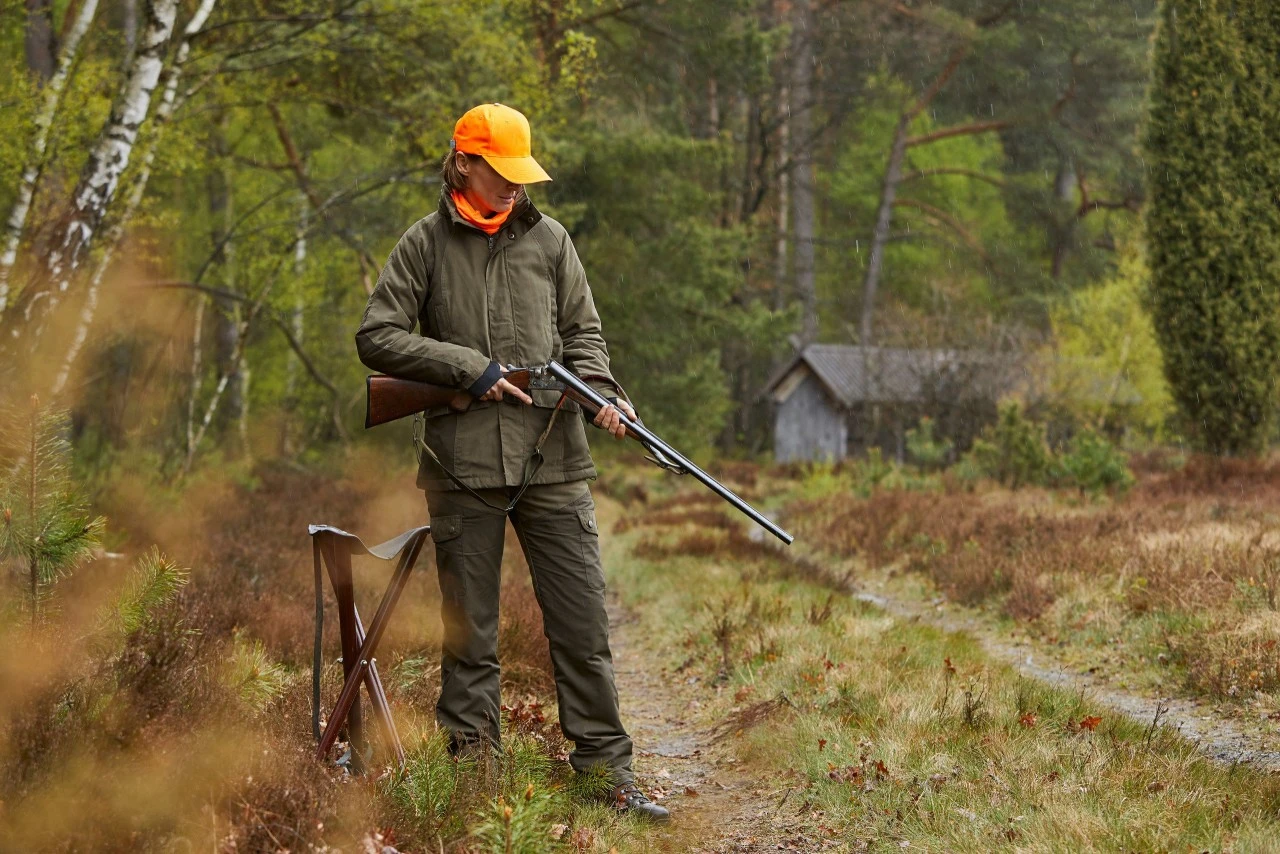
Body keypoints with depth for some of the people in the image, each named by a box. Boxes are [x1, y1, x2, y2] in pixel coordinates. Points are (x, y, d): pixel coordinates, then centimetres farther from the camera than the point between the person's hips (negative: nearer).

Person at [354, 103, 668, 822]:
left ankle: (606, 767, 8)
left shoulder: (549, 239, 10)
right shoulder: (426, 244, 4)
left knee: (584, 622, 0)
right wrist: (469, 369, -10)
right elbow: (377, 338, -2)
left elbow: (582, 332, 12)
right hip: (464, 465, -1)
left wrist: (598, 387, -8)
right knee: (469, 630, 7)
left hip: (553, 461, 2)